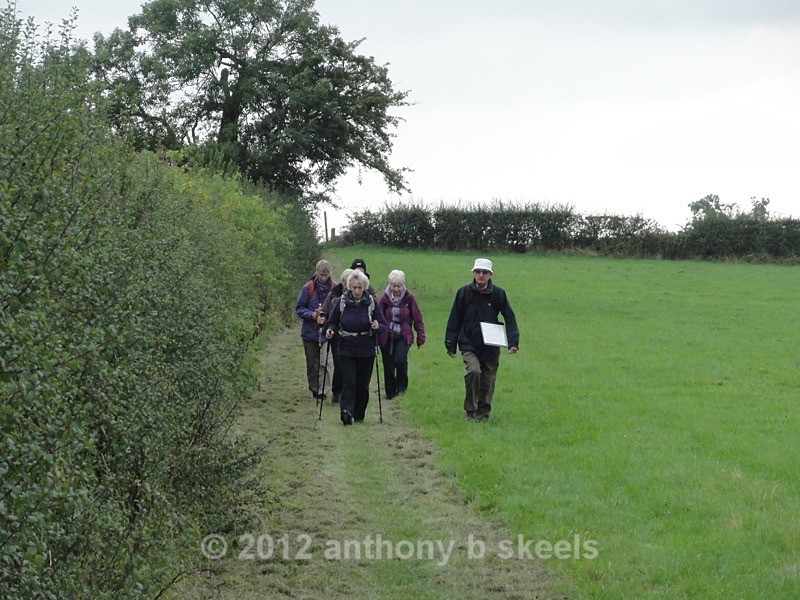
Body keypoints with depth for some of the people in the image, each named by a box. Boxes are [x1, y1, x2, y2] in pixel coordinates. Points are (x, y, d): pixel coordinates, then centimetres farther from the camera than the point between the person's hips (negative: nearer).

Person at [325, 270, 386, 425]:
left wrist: (377, 327, -19)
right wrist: (331, 330, -12)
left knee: (363, 383, 7)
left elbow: (383, 325, 4)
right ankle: (347, 411, -24)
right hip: (346, 349, -1)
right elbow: (333, 322, 9)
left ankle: (359, 414, 20)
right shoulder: (341, 302, 0)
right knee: (349, 381, -14)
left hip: (366, 350, 1)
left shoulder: (371, 303, 0)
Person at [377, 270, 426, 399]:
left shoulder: (409, 298, -2)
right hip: (387, 337, 2)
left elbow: (417, 318, 4)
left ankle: (401, 386, 0)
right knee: (388, 365, 5)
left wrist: (420, 336, 4)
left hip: (403, 336, -2)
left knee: (400, 360, -22)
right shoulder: (384, 298, -1)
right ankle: (390, 392, 21)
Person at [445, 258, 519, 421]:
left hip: (491, 347, 2)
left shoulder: (498, 294, -1)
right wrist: (451, 344, 4)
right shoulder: (464, 293, -1)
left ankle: (483, 412, 24)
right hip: (469, 345, -2)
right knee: (474, 371, -23)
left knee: (488, 381, 7)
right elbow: (454, 320, 6)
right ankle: (470, 409, -9)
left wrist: (513, 343, -8)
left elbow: (510, 319, 2)